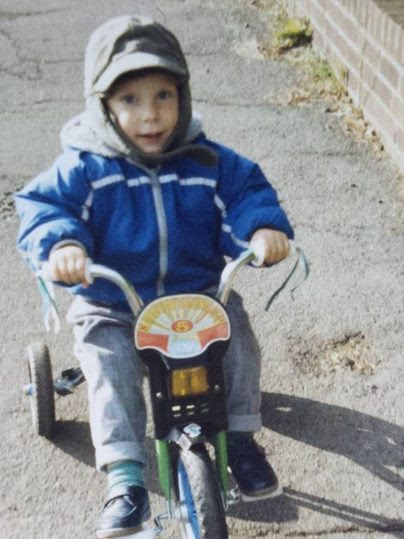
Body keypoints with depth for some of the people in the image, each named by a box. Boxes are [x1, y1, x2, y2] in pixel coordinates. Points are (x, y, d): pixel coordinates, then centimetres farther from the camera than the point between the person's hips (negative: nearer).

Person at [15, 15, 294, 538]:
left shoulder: (208, 162, -3)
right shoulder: (84, 168, -10)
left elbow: (247, 194, -2)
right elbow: (40, 205, -16)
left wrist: (265, 228, -26)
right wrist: (61, 242, -39)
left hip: (199, 295, 2)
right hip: (112, 308, -2)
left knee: (237, 335, -19)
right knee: (108, 364, -26)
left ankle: (241, 439, 3)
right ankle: (125, 479, -17)